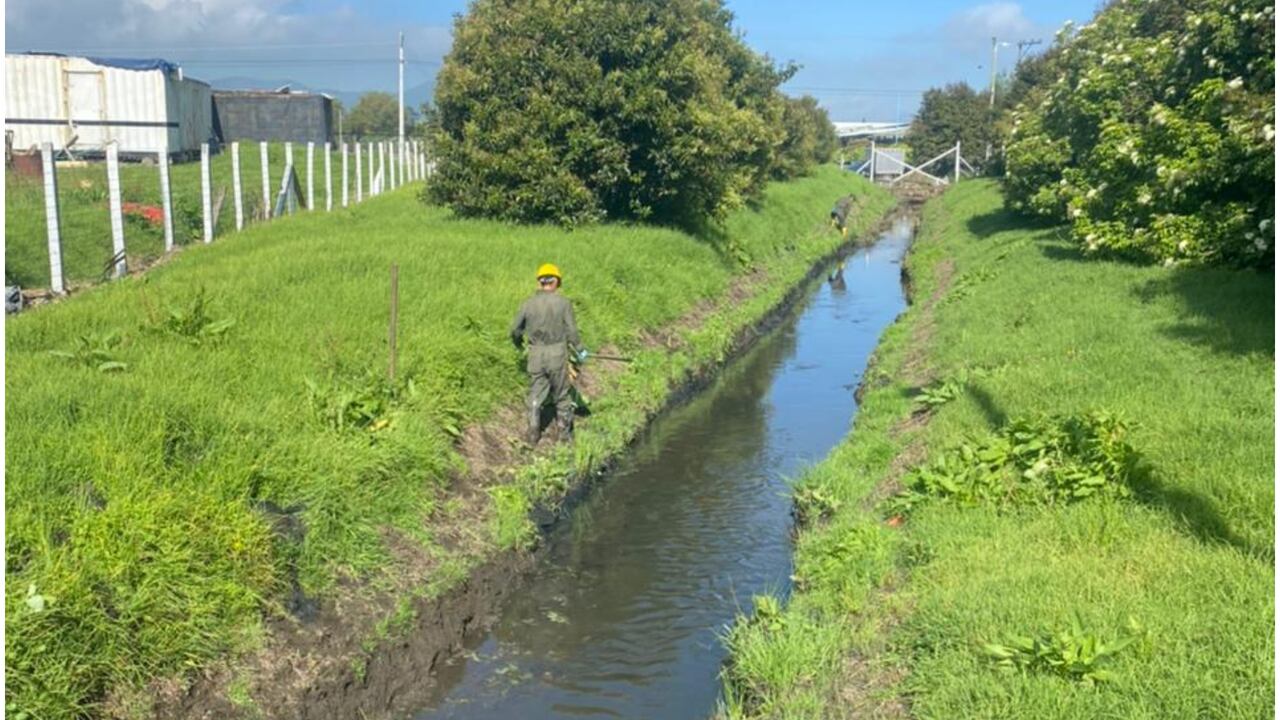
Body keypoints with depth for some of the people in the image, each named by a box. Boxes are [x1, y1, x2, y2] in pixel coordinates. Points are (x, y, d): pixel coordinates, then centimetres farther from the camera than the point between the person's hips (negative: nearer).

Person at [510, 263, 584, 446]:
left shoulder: (528, 304, -1)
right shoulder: (563, 303, -8)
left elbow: (515, 329, 8)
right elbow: (571, 331, -9)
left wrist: (517, 343, 29)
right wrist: (580, 350, 6)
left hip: (536, 355, 2)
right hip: (557, 354, -1)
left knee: (535, 395, 13)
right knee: (561, 395, 13)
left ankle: (533, 435, 13)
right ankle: (565, 432, 23)